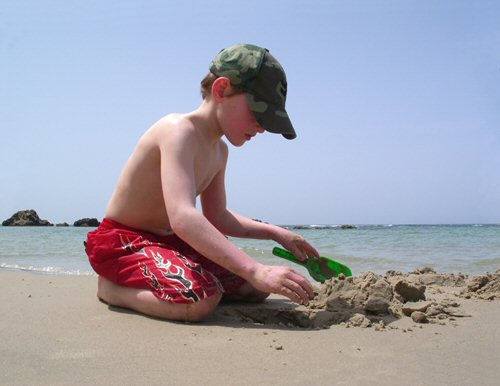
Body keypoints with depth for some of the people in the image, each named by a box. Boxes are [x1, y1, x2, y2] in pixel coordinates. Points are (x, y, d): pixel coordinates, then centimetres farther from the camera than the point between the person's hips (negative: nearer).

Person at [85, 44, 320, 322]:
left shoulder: (220, 150, 8)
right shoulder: (179, 130, -24)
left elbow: (217, 217, 16)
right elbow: (182, 217, -39)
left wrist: (275, 233, 4)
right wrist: (256, 270, -45)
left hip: (167, 239, 9)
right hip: (123, 241, -9)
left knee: (257, 288, 6)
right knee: (203, 299, -34)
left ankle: (149, 282, 13)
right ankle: (112, 288, -7)